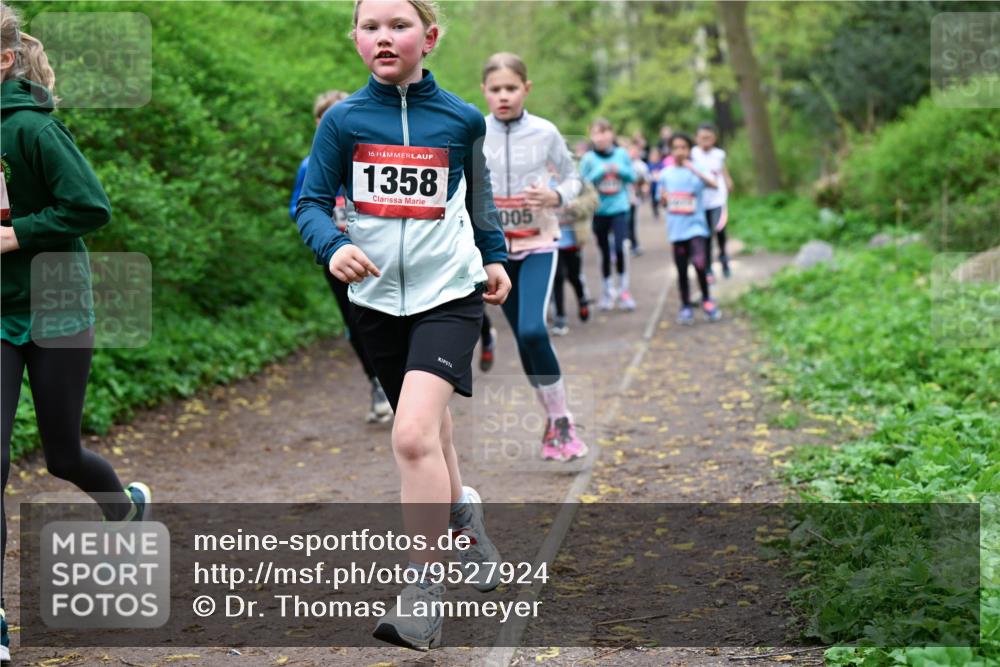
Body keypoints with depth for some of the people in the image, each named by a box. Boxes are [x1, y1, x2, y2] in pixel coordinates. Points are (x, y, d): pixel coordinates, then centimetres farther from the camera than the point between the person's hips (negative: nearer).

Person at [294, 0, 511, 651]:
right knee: (429, 431, 18)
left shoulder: (461, 118, -2)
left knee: (415, 434, -20)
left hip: (449, 293, -3)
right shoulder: (343, 120, -3)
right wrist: (333, 247, -21)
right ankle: (462, 511, 48)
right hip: (378, 297, 3)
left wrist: (494, 257, 20)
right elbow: (312, 201, -2)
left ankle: (423, 591, -12)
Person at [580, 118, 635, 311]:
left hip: (619, 209, 0)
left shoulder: (622, 154, 1)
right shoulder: (588, 159, -4)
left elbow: (632, 176, 9)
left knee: (620, 247, -14)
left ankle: (623, 289, 1)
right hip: (599, 210, 0)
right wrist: (600, 172, -16)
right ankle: (608, 290, 24)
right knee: (605, 252, 9)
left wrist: (621, 170, -11)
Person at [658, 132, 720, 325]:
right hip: (677, 228, 3)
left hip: (695, 225, -3)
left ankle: (706, 300, 2)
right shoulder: (666, 174, 6)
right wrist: (663, 198, -8)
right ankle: (686, 307, 22)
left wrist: (693, 169, -32)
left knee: (699, 263, -20)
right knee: (681, 270, 8)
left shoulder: (696, 170, -3)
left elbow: (713, 184, -22)